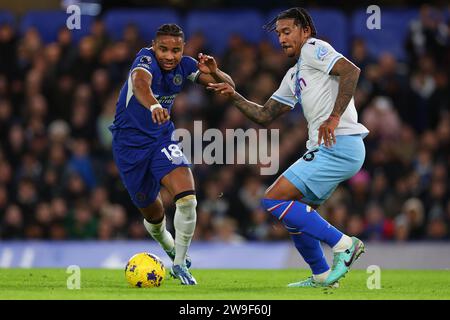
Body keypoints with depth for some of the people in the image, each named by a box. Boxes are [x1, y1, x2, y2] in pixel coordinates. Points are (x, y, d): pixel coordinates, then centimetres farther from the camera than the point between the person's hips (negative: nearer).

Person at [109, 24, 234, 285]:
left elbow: (229, 87, -6)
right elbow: (140, 84, -47)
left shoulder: (185, 66, -8)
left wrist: (214, 73, -29)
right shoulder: (146, 60, -23)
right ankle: (170, 247, 45)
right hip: (129, 143, -3)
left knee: (187, 199, -20)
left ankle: (180, 263, -2)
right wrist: (153, 106, -68)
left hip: (162, 139, 3)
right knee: (152, 212, 10)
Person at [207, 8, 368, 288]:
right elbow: (265, 116, 27)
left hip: (339, 146, -10)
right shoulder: (294, 76, 26)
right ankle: (322, 276, 22)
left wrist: (334, 117, -23)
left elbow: (351, 71, -19)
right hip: (327, 148, 10)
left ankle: (342, 244, -12)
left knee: (273, 201, -13)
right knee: (297, 213, 18)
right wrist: (234, 96, 14)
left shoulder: (313, 49, -2)